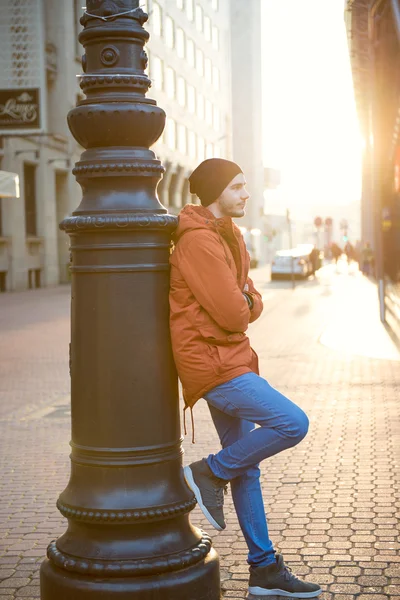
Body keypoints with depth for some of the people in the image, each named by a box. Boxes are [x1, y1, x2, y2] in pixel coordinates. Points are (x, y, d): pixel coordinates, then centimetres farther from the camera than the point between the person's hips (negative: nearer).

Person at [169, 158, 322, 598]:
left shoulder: (226, 237, 16)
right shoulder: (199, 241, -17)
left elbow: (251, 304, 16)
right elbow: (232, 313, -20)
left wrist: (244, 303, -6)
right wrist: (242, 307, 1)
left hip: (230, 359, 10)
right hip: (210, 362, -10)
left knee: (245, 464, 12)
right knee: (292, 423, -18)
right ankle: (209, 475, 0)